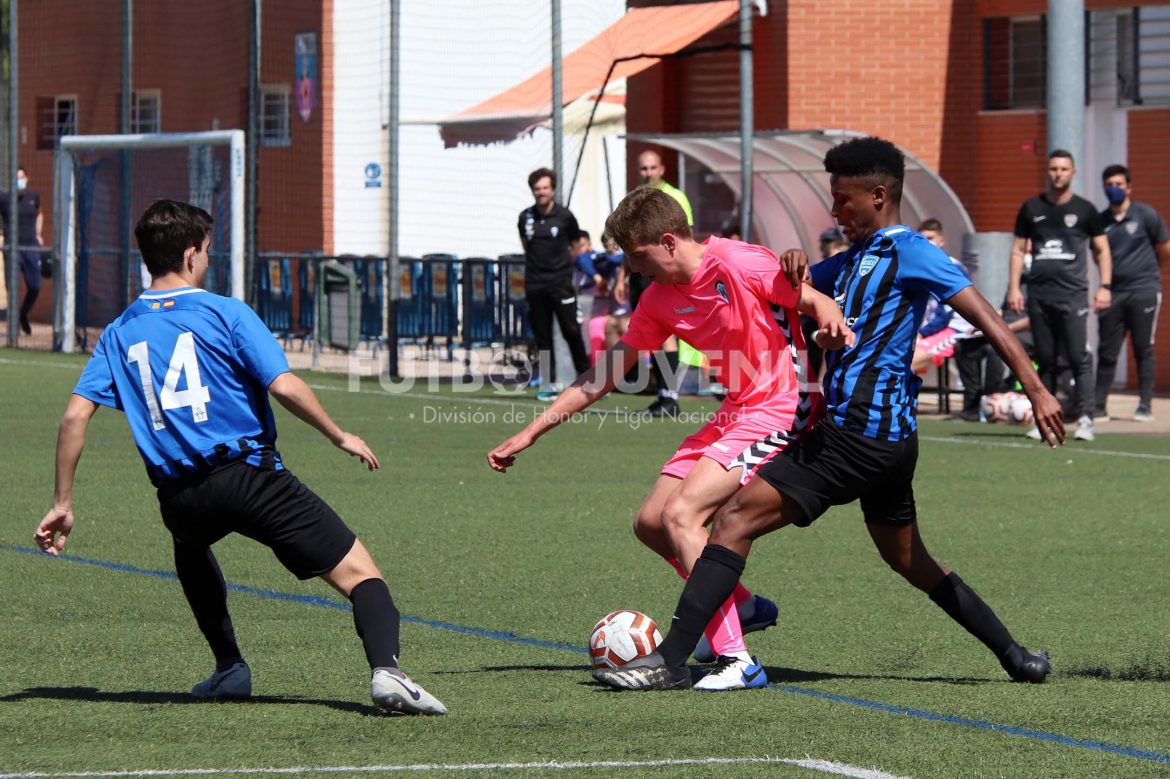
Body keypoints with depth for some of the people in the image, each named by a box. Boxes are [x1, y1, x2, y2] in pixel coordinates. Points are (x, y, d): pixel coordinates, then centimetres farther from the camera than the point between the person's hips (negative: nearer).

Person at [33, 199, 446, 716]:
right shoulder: (225, 314, 0)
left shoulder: (119, 333, 12)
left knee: (190, 547, 41)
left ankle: (230, 667, 31)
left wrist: (63, 504, 8)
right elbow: (284, 387, -10)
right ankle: (385, 669, -30)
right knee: (359, 573, -4)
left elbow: (76, 414, 4)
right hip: (250, 475, -4)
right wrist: (340, 436, 5)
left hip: (180, 494, 4)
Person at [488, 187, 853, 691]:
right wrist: (531, 432, 13)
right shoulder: (660, 299, 7)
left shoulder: (739, 264, -16)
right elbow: (608, 373, 14)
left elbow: (818, 302, -12)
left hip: (779, 412, -9)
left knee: (681, 513, -21)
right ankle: (745, 608, 27)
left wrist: (832, 323, -37)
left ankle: (737, 661, -22)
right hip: (735, 413, 9)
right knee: (650, 523, 7)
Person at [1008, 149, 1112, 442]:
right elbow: (1018, 249, 15)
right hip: (1038, 295, 3)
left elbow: (1102, 250, 10)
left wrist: (1104, 286, -2)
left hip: (1073, 294, -3)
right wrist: (1014, 287, 5)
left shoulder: (1084, 209, 6)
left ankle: (1085, 420, -10)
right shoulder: (1032, 208, 12)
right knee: (1045, 360, 5)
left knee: (1080, 358, -10)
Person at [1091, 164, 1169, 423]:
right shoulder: (1100, 221, 8)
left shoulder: (1146, 215, -2)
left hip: (1144, 291, -3)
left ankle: (1145, 405, 3)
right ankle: (1099, 405, 5)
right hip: (1113, 292, 3)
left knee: (1144, 350, 0)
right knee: (1106, 351, 3)